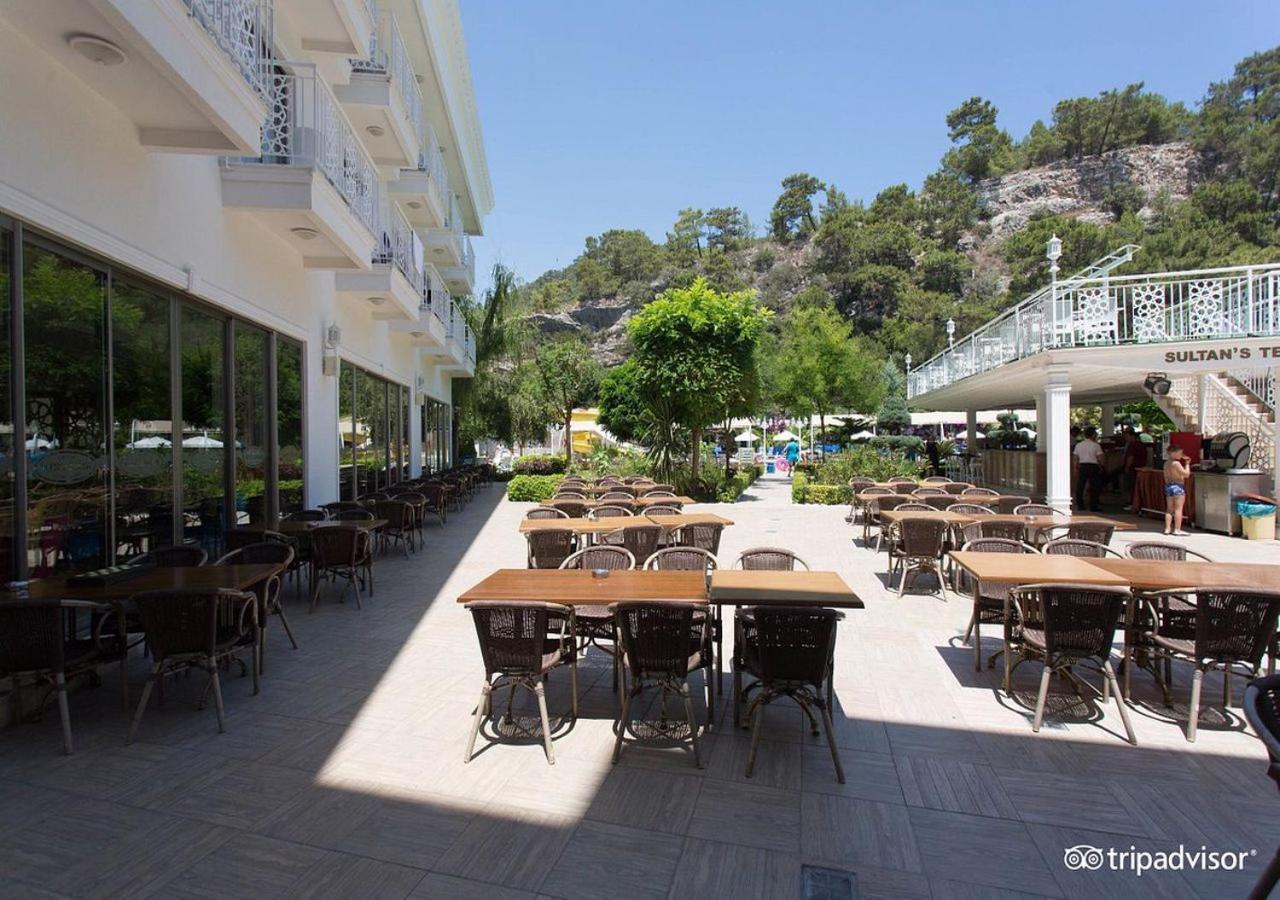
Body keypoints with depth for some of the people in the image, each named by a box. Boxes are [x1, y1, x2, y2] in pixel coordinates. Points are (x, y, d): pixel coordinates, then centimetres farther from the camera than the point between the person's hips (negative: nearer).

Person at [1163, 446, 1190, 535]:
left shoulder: (1166, 464, 10)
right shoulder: (1176, 463, -14)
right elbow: (1186, 474, -15)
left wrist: (1168, 485, 22)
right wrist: (1187, 463, -7)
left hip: (1168, 486, 8)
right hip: (1178, 486, -8)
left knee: (1169, 509, 11)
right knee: (1178, 509, -3)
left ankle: (1167, 529, 12)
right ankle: (1177, 530, -2)